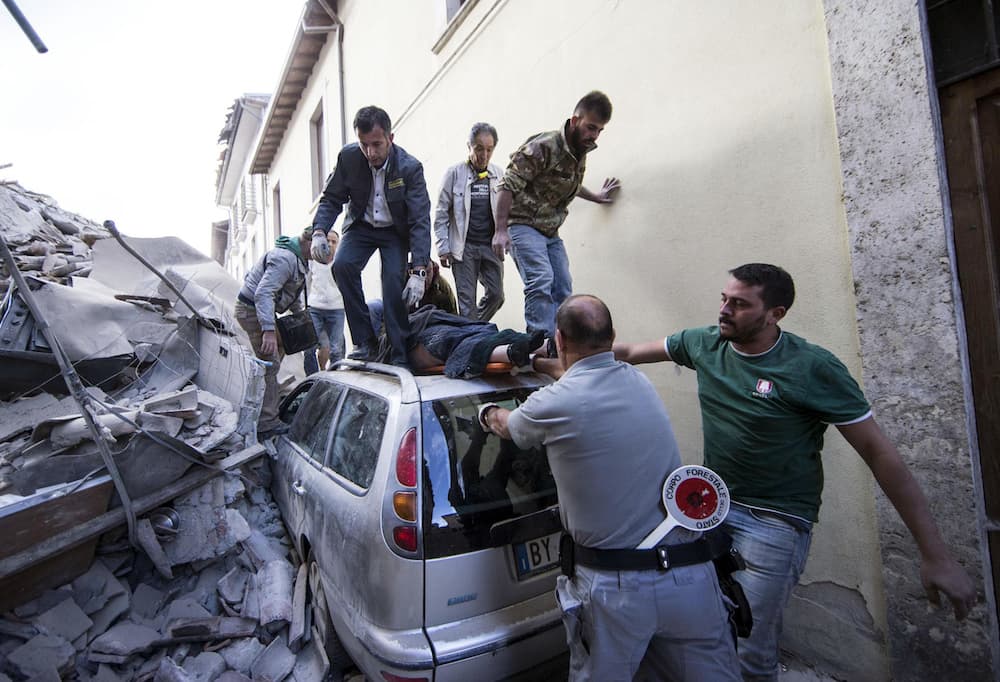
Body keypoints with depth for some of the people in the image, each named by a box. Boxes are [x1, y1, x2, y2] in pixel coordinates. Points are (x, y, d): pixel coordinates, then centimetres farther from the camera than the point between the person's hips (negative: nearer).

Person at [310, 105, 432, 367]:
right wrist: (319, 231, -24)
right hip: (361, 226, 3)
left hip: (395, 231, -2)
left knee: (393, 279, -23)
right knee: (342, 265, -23)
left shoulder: (410, 167, -24)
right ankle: (364, 342, -15)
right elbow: (331, 198, -3)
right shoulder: (348, 157, -15)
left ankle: (399, 355, -13)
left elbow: (420, 221, -27)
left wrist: (418, 271, -36)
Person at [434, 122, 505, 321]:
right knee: (466, 299, -3)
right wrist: (443, 249, -6)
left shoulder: (498, 174, 7)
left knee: (496, 295, 4)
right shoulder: (454, 173, -2)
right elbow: (441, 214, -1)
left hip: (491, 245, 3)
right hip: (464, 246, -3)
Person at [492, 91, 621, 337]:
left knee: (563, 289, 3)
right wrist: (500, 230, -24)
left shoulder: (581, 152, 9)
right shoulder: (543, 146, -16)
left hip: (551, 231, 8)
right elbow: (508, 185, -19)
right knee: (541, 281, -25)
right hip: (524, 225, -8)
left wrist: (596, 197, 38)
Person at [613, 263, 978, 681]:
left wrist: (936, 556, -12)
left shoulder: (813, 368, -17)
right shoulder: (704, 344, -4)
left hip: (775, 522, -5)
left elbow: (879, 453, -13)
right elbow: (632, 353, 7)